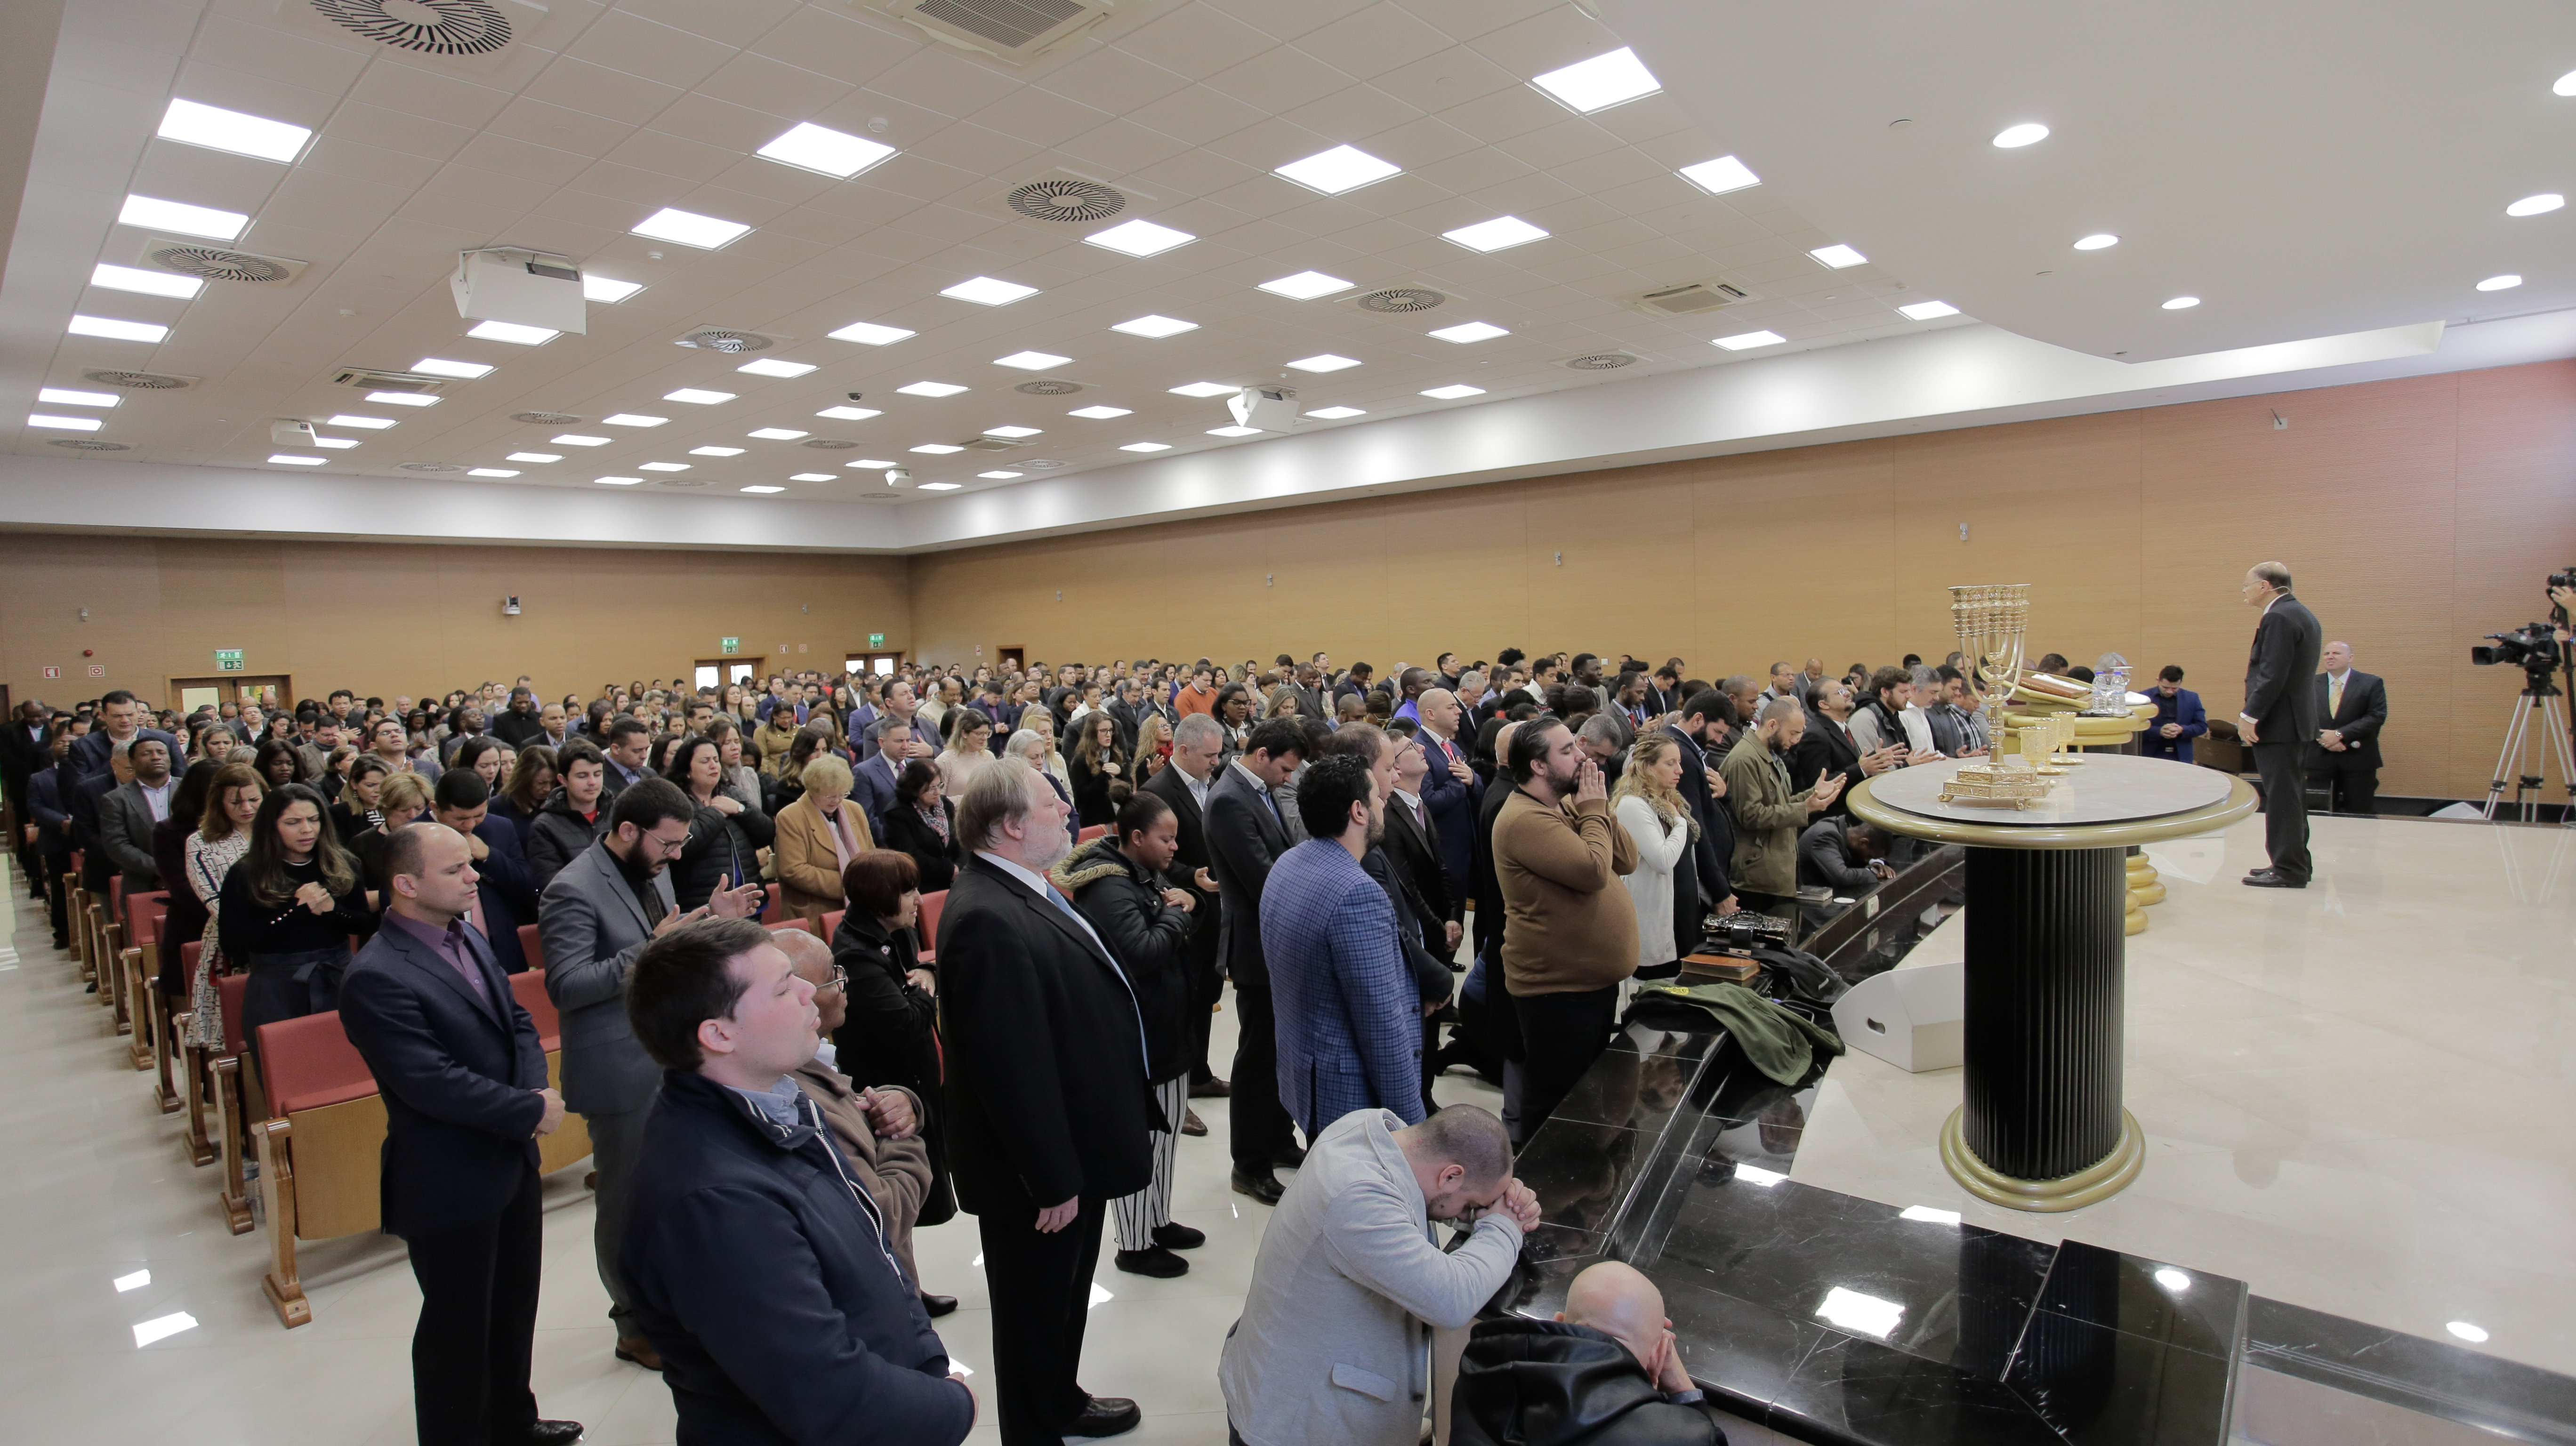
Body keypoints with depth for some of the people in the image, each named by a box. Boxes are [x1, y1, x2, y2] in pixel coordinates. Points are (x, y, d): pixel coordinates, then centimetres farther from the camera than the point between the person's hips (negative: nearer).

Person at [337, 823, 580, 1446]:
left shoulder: (469, 938, 3)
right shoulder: (377, 979, -24)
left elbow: (518, 1024, 7)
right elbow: (433, 1085, -27)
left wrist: (536, 1091, -11)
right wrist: (531, 1111, -19)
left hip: (513, 1160, 8)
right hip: (451, 1184, -8)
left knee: (514, 1306, 25)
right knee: (458, 1328, 11)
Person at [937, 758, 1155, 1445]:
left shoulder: (1021, 893, 3)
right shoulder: (988, 918, -30)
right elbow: (1010, 1064, -30)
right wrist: (1052, 1180, -23)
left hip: (1074, 1147, 10)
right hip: (1041, 1168, -10)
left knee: (1067, 1296, 29)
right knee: (1036, 1311, 13)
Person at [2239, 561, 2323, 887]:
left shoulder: (2280, 617, -17)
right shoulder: (2301, 614, 17)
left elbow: (2273, 675, -23)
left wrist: (2250, 716, -20)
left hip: (2280, 723, -11)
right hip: (2300, 721, 11)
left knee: (2282, 798, -6)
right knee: (2291, 796, 16)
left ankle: (2288, 871, -1)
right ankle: (2297, 863, 24)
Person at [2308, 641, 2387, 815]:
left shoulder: (2371, 683, 3)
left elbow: (2377, 717, -8)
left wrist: (2340, 734, -18)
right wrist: (2323, 738, -16)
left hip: (2358, 759, -1)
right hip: (2319, 759, 1)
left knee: (2359, 815, 3)